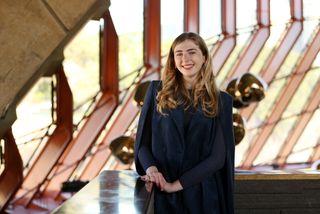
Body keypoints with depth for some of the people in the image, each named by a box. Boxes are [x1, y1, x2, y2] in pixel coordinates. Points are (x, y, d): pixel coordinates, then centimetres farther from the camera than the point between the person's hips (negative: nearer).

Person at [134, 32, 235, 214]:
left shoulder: (221, 101, 0)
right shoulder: (158, 91, 2)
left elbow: (218, 157, -6)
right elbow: (142, 141, 2)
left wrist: (176, 184, -15)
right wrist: (151, 168, -18)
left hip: (203, 194, 0)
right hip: (162, 194, 0)